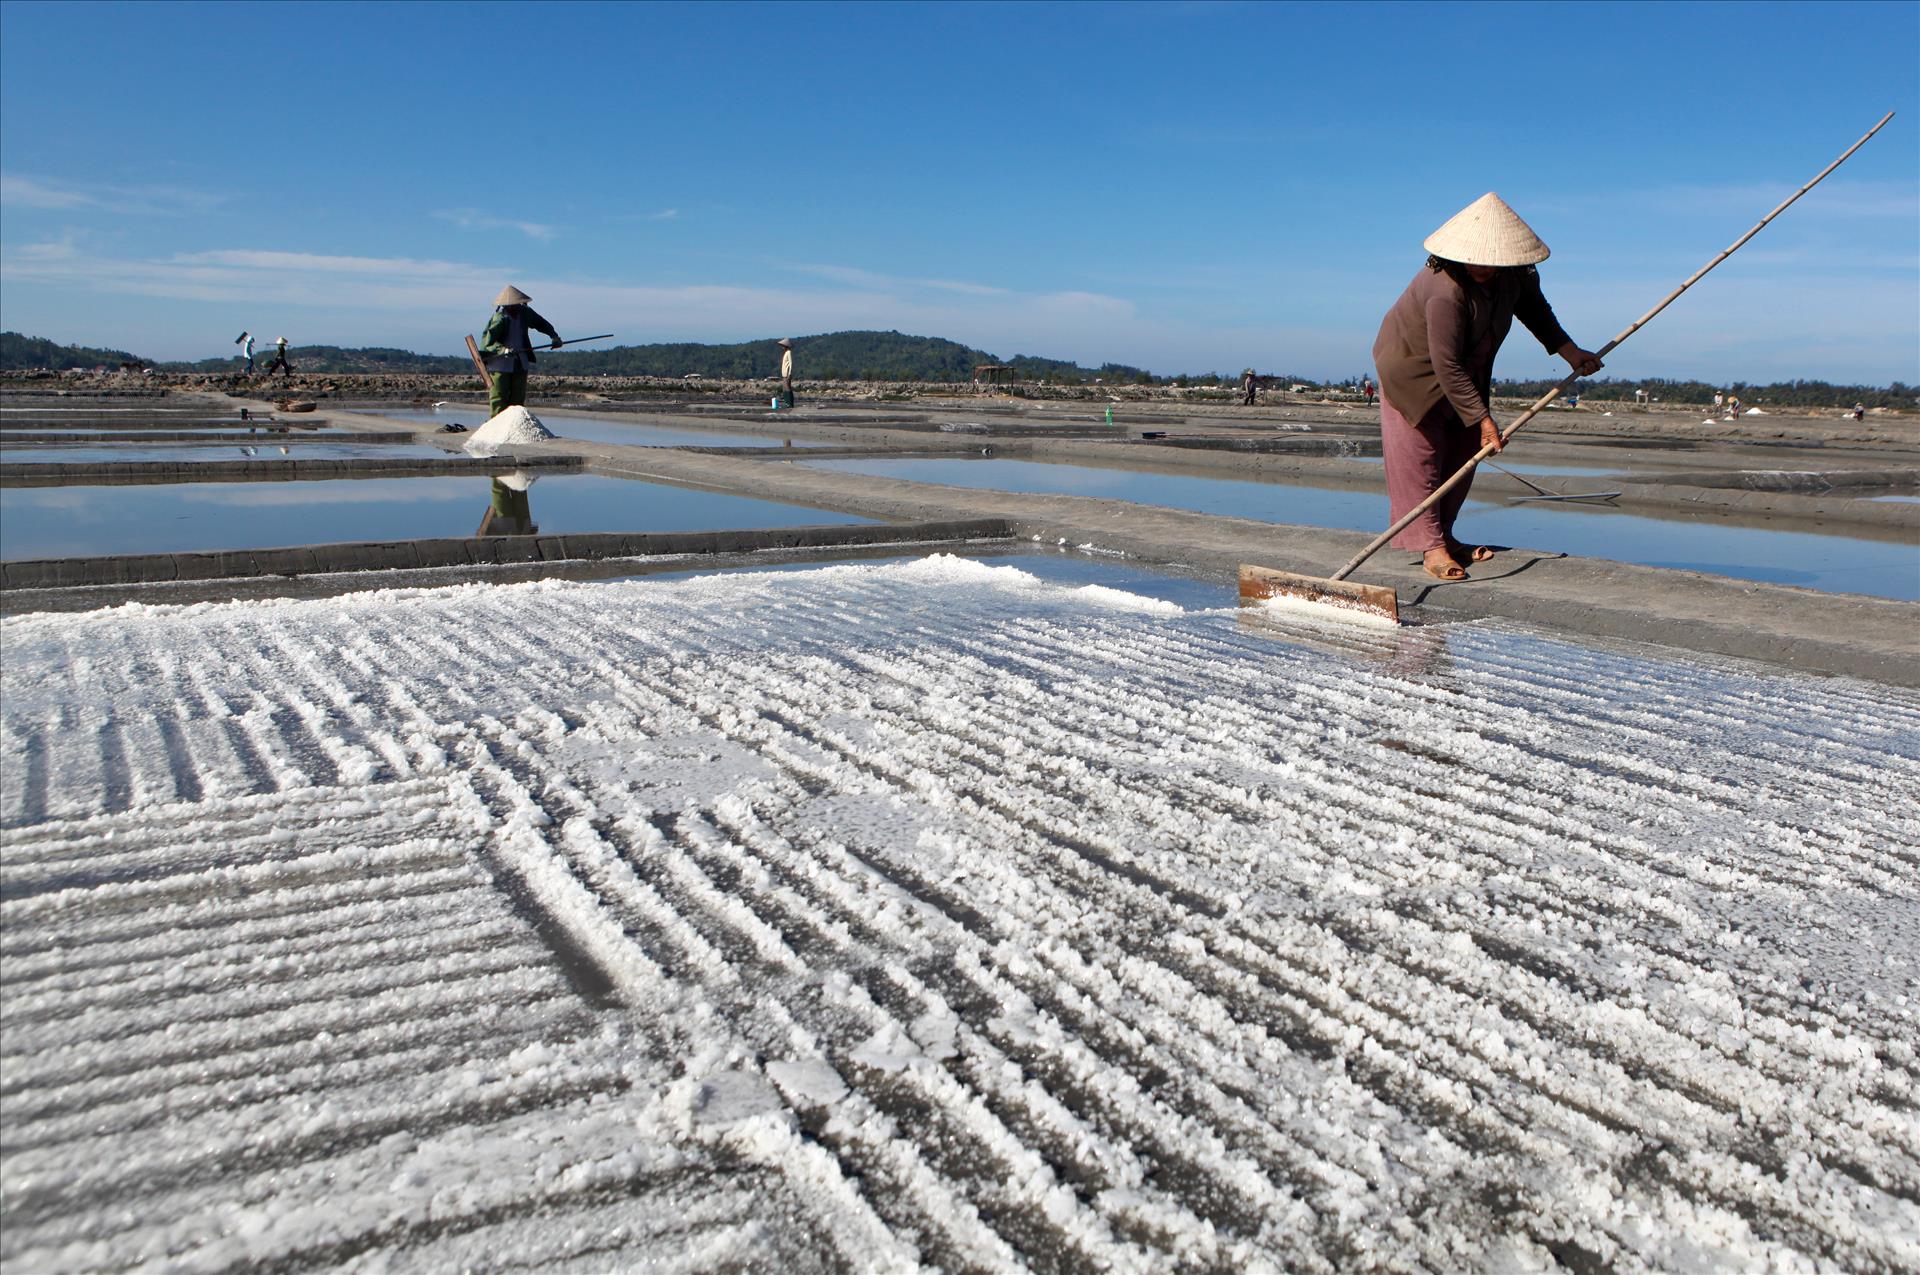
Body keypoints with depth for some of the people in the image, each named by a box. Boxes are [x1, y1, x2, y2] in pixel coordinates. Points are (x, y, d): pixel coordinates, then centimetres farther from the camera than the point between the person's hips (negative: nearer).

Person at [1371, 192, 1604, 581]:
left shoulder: (1516, 272, -13)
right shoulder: (1446, 290, -37)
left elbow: (1533, 307, 11)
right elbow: (1446, 365, -34)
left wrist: (1568, 351, 5)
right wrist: (1482, 418, -30)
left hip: (1469, 368, 8)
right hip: (1414, 368, -7)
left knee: (1462, 451, 7)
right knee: (1420, 454, -9)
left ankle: (1444, 535, 15)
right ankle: (1430, 544, -6)